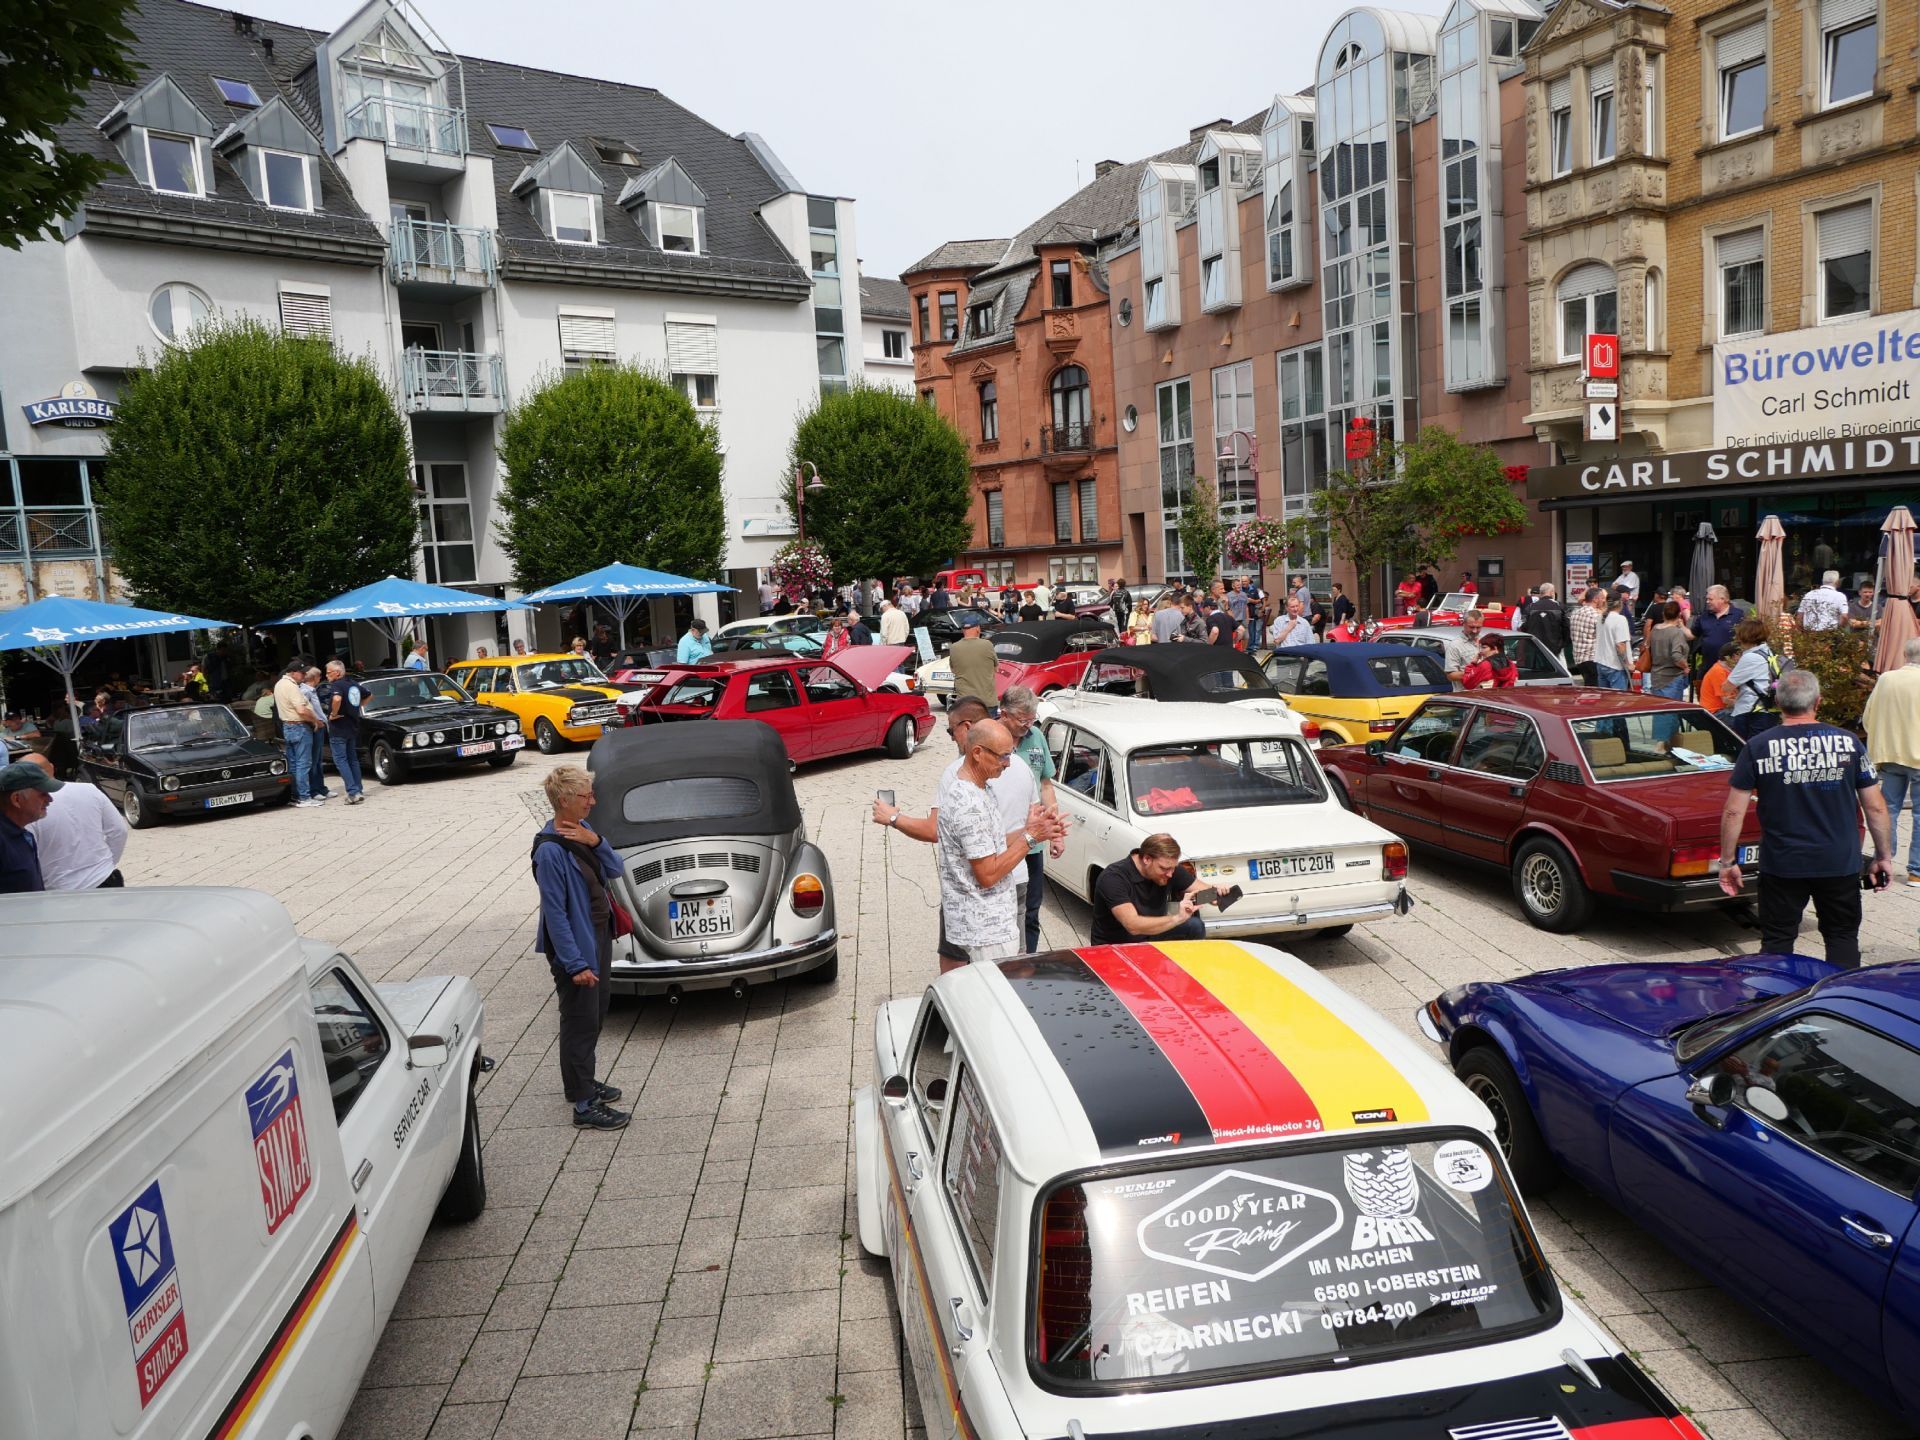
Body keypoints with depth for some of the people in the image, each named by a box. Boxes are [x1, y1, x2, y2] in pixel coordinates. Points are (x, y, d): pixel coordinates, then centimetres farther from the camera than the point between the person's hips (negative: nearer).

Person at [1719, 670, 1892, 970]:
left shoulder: (1758, 747, -7)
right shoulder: (1848, 742, -3)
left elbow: (1733, 812, -7)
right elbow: (1875, 807, 1)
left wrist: (1727, 862, 2)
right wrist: (1884, 857, 12)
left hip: (1781, 865, -1)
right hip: (1840, 864, 1)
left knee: (1776, 943, 8)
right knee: (1843, 937, 16)